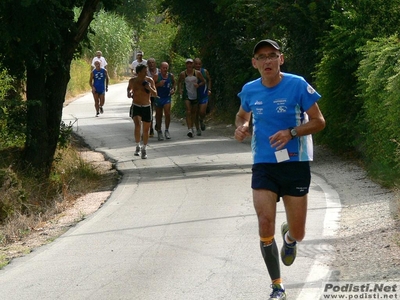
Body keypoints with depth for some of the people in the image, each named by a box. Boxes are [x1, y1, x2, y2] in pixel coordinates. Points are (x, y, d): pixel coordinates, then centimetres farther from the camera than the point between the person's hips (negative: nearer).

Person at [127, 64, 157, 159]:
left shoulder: (150, 80, -6)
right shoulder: (133, 81, -7)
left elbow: (155, 94, -4)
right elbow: (129, 88, 16)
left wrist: (150, 88, -23)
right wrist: (129, 93, -5)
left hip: (147, 107, 2)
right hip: (136, 106, -2)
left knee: (146, 129, 8)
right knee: (137, 125, -24)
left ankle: (144, 149, 26)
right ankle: (138, 146, -7)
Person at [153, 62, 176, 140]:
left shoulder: (171, 76, 0)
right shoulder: (156, 76, -10)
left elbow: (174, 83, 21)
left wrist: (173, 89, 3)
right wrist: (158, 84, -23)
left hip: (167, 97, 1)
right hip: (158, 98, -1)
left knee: (167, 113, -15)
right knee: (159, 115, 8)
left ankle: (167, 130, 0)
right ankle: (159, 131, 24)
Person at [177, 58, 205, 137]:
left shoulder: (197, 73, -2)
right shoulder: (183, 74, -2)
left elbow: (203, 81, 6)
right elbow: (179, 82, 15)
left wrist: (198, 85, -13)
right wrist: (180, 89, 0)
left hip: (195, 95, 2)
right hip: (187, 94, -2)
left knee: (194, 112, 13)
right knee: (188, 112, -15)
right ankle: (189, 129, -23)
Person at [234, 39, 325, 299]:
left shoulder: (297, 85, -10)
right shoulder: (249, 90, 2)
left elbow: (319, 121, -6)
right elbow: (243, 115, 23)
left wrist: (291, 132, -22)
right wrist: (241, 127, -1)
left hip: (296, 164, -2)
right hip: (263, 167, 2)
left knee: (298, 234, 4)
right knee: (266, 225, -13)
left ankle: (289, 237, 46)